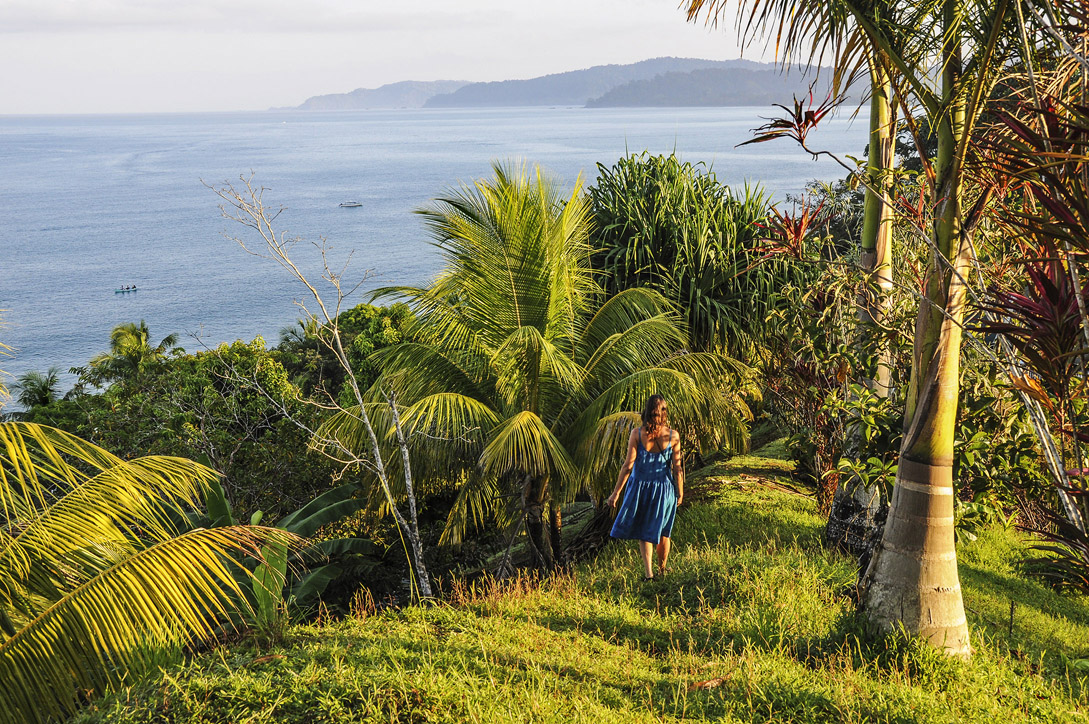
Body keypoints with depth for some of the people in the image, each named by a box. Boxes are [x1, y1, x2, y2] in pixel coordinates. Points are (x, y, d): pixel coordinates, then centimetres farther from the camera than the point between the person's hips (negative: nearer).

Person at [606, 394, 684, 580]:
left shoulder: (637, 434, -15)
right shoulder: (673, 436, -12)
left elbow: (628, 465, -15)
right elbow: (677, 468, -6)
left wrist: (616, 492, -8)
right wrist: (680, 492, 8)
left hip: (640, 487, -1)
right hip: (663, 488, 1)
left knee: (643, 531, 16)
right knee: (662, 532, 20)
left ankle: (648, 572, 9)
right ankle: (662, 569, 37)